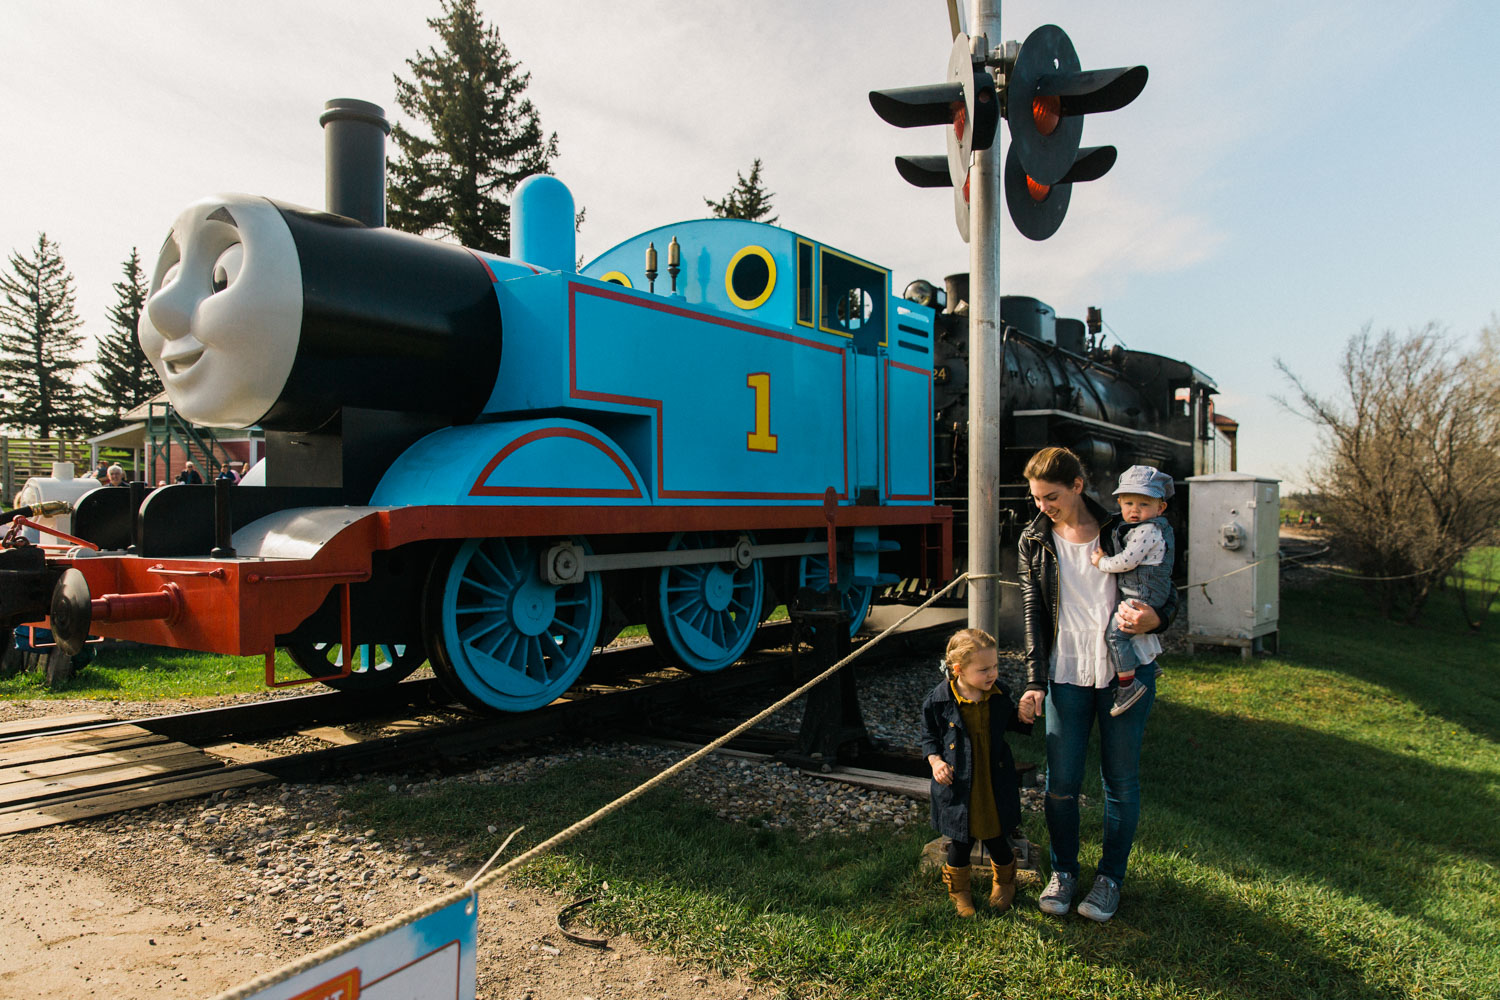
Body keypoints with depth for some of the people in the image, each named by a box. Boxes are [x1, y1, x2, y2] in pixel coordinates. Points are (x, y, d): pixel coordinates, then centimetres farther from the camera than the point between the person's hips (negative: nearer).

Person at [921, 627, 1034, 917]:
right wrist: (935, 761, -12)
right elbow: (929, 735, 1)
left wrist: (1024, 718, -5)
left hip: (994, 784, 2)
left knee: (996, 839, 12)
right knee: (961, 842, 9)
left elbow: (1009, 721, 15)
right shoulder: (939, 700, -14)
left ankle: (1004, 881, 43)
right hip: (958, 786, -2)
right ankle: (958, 888, 36)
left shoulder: (998, 695, -4)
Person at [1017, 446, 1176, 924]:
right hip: (1066, 672, 1)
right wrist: (1035, 681, -7)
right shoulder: (1034, 541, 3)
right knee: (1060, 781, 2)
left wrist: (1154, 619, -20)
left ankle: (1111, 877, 27)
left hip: (1127, 670, -1)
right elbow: (1034, 615, 1)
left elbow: (1167, 593, 4)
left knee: (1121, 780, 7)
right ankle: (1063, 871, 25)